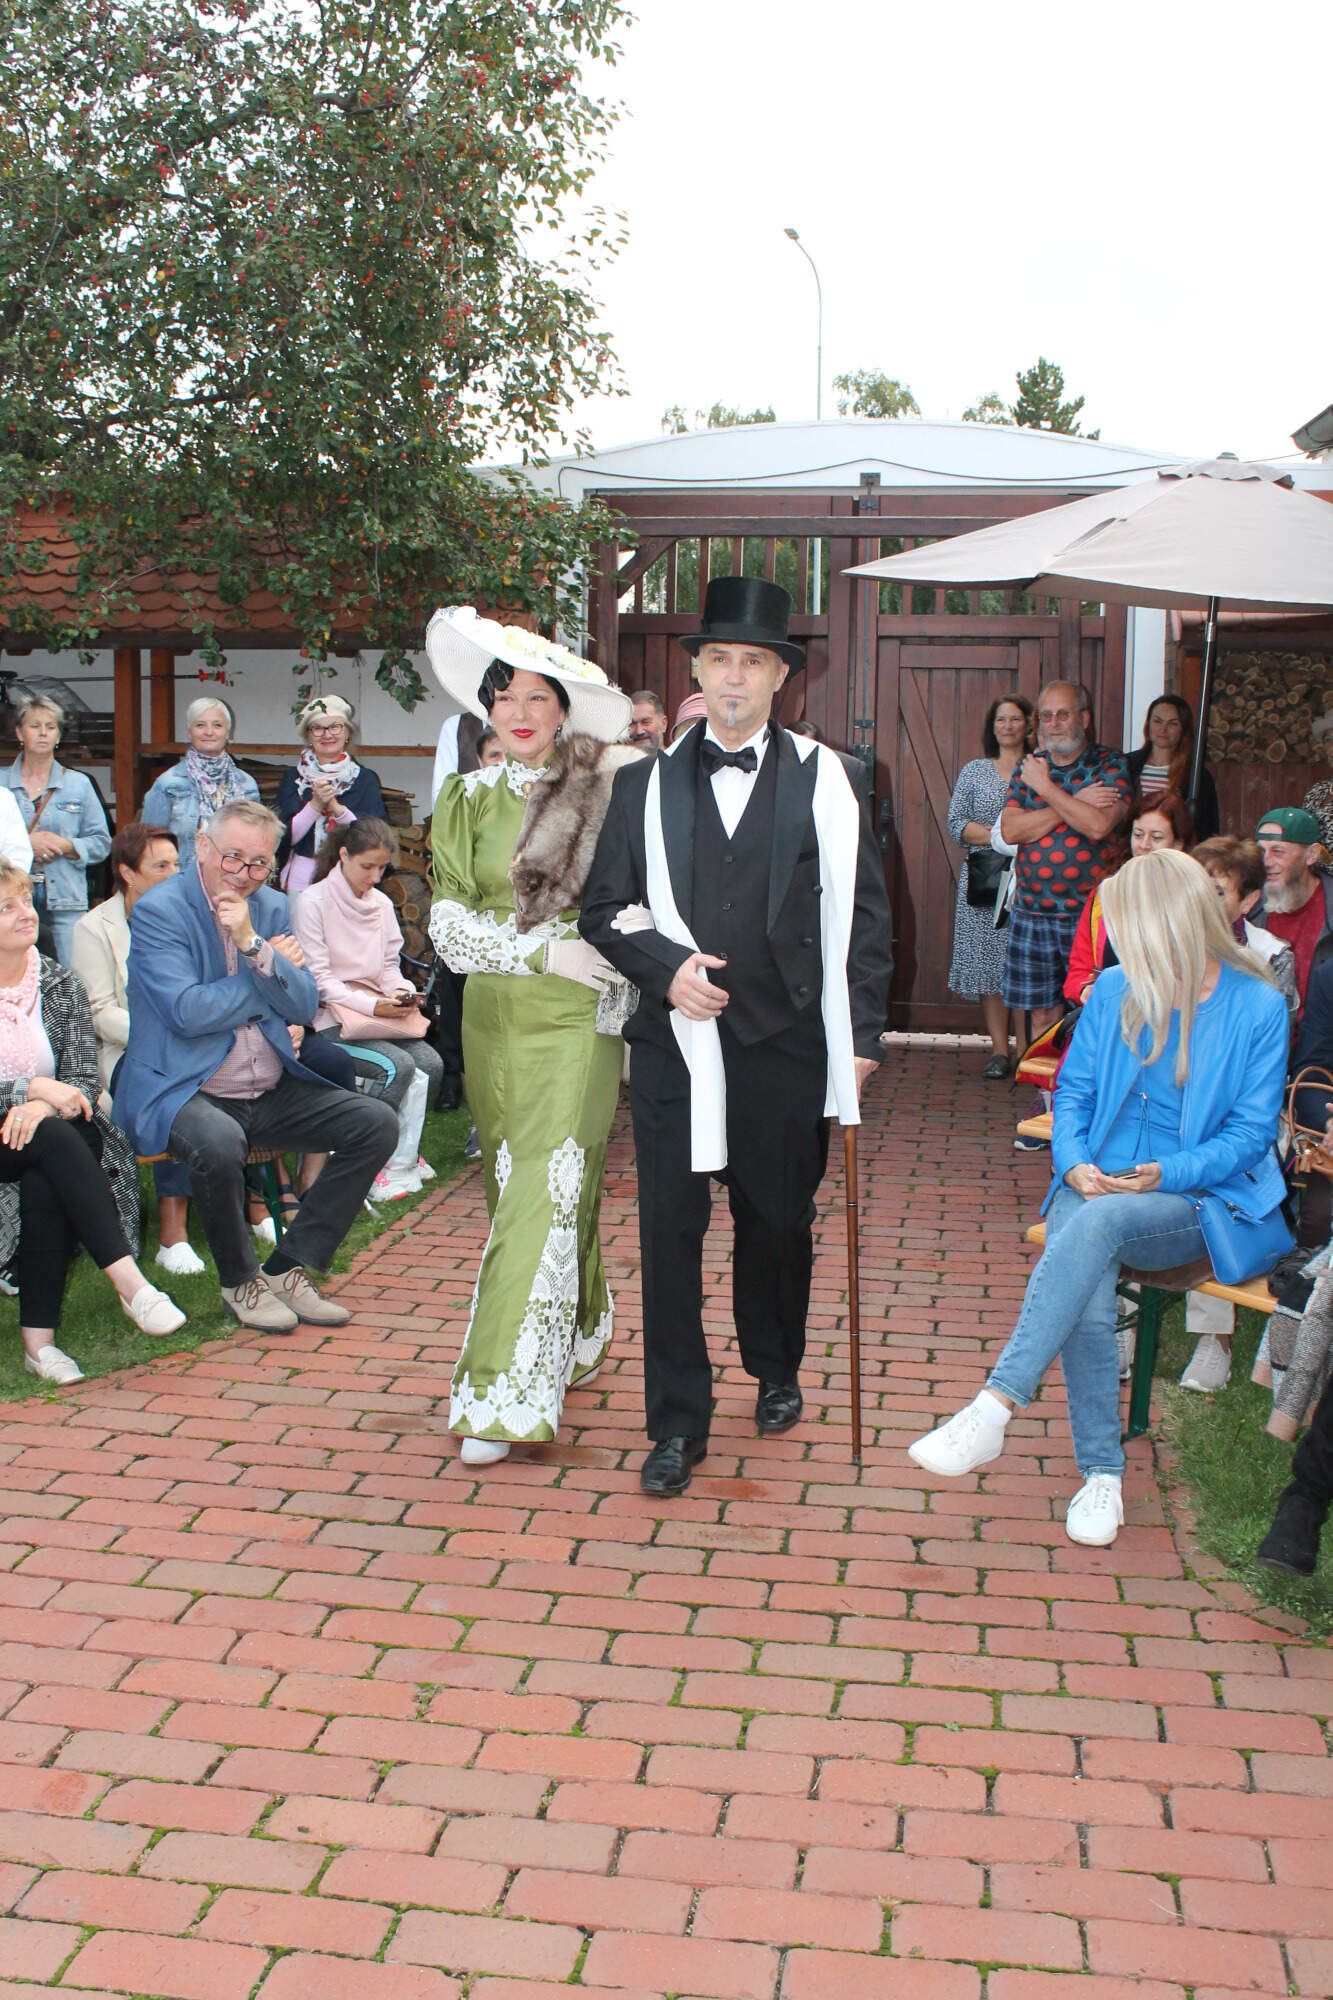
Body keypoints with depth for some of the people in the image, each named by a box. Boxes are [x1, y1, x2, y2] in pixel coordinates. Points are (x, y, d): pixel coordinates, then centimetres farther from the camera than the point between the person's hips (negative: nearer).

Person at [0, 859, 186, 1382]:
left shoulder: (58, 985, 8)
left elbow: (84, 1077, 0)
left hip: (42, 1141, 3)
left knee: (45, 1183, -31)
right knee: (54, 1139, -32)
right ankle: (129, 1283, -38)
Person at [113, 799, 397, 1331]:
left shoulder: (272, 908, 10)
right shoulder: (158, 911, -8)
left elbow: (305, 1007, 1)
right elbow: (187, 1012, -20)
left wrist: (254, 946, -16)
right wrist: (273, 966, -7)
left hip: (272, 1092, 7)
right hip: (182, 1090, -6)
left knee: (377, 1123, -8)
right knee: (218, 1143, -39)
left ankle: (287, 1269, -2)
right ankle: (241, 1281, -10)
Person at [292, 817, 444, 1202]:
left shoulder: (382, 904, 15)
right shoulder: (312, 903, -6)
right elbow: (317, 979, -10)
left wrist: (400, 992, -5)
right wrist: (373, 1006, -19)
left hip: (378, 1010, 6)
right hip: (329, 1018, -6)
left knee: (431, 1063, -19)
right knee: (398, 1066, -28)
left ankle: (402, 1153, 2)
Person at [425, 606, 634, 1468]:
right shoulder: (469, 798, 7)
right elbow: (449, 920, -1)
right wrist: (543, 950, -13)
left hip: (579, 1020, -3)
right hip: (496, 1018, 4)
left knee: (545, 1199, -10)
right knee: (519, 1190, 13)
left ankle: (506, 1396, -6)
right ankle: (581, 1340, 35)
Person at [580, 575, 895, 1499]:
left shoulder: (829, 780, 4)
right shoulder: (645, 783, 7)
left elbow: (863, 918, 3)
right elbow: (604, 911, 8)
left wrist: (862, 1038, -2)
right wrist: (666, 966, -11)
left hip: (785, 1040, 0)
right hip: (675, 1040, 1)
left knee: (779, 1218, 13)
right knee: (670, 1230, 1)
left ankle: (776, 1370, 38)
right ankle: (679, 1421, 12)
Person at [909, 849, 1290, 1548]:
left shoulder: (1258, 1007, -3)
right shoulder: (1113, 990, 8)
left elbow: (1252, 1129, -2)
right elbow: (1074, 1090, 13)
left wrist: (1167, 1173, -18)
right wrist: (1075, 1164, -8)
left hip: (1199, 1204, -3)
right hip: (1096, 1188, 3)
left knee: (1099, 1221, -37)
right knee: (1087, 1310, -30)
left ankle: (993, 1409, -38)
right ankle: (1102, 1473, -11)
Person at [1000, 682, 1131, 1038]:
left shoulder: (1110, 766, 0)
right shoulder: (1030, 766, 12)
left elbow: (1098, 825, -18)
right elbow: (1010, 830, -3)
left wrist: (1046, 788, -9)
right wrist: (1076, 803, -10)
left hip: (1091, 913, -3)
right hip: (1032, 913, 4)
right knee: (1042, 1014, 8)